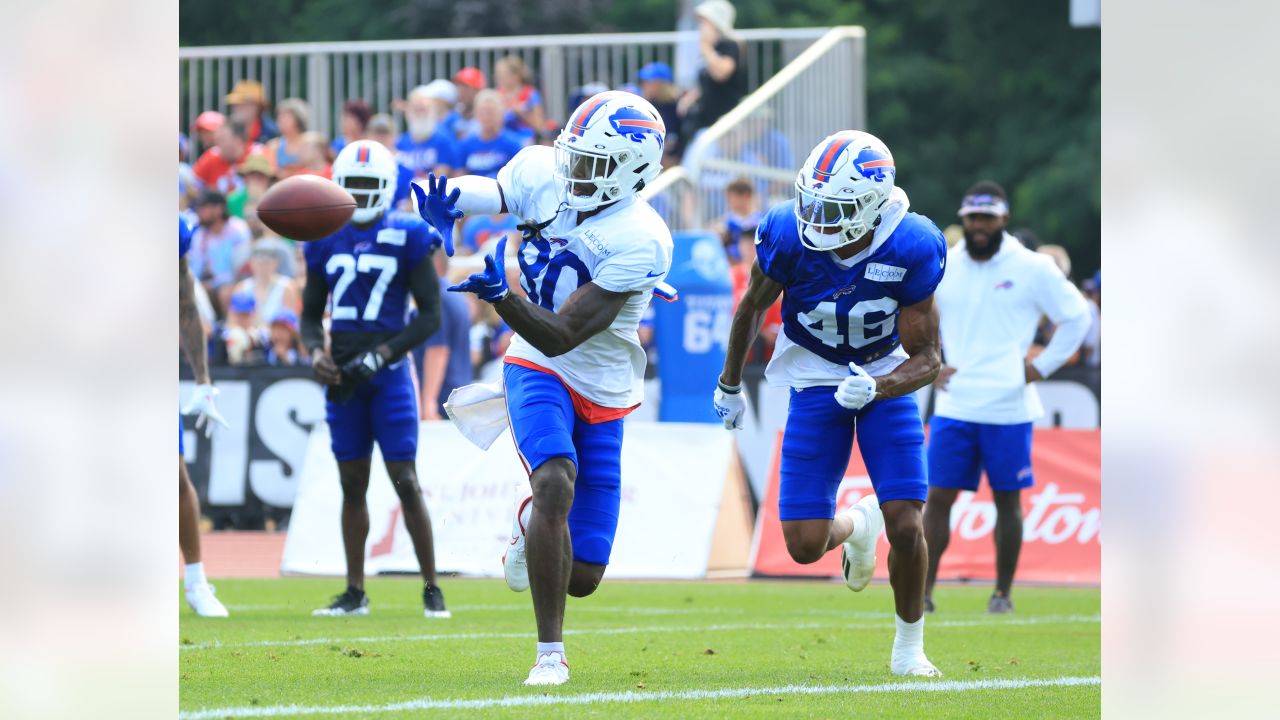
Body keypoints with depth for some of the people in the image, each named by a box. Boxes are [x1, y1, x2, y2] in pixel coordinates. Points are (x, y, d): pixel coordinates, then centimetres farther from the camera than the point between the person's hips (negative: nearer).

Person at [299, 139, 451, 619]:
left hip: (388, 375, -4)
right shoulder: (326, 242, 9)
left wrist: (382, 354, -14)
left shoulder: (406, 239, -4)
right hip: (343, 377, 4)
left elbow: (431, 314, -5)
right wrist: (315, 352, -4)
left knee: (405, 481, -7)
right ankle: (355, 593, 12)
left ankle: (431, 588, 1)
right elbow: (311, 313, 17)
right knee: (352, 484, 7)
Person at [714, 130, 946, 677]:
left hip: (886, 380, -1)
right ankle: (855, 526, 33)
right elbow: (754, 306, -1)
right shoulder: (788, 236, -23)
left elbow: (926, 359, -17)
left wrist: (874, 387, -37)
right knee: (805, 546, -5)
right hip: (816, 382, 1)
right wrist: (730, 384, 12)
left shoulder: (910, 250, -26)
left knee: (905, 526, -13)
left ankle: (909, 648, 12)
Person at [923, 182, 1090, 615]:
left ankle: (1003, 593, 14)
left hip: (1009, 410, -2)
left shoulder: (1032, 269, -1)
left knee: (1008, 500, 5)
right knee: (938, 497, -3)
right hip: (954, 408, 2)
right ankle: (923, 590, -1)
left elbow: (1077, 317, 6)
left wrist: (1042, 366, 0)